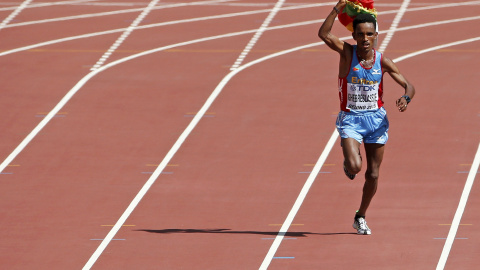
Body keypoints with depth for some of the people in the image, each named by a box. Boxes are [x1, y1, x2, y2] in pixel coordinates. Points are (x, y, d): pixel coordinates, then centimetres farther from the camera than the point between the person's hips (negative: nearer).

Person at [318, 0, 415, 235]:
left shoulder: (382, 61, -4)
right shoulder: (347, 53, -9)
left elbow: (409, 86, -2)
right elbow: (323, 34, -26)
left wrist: (406, 98, -24)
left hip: (376, 119, 2)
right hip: (350, 120, -2)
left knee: (373, 174, 6)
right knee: (355, 167, -22)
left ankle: (361, 217, 27)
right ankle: (349, 162, 17)